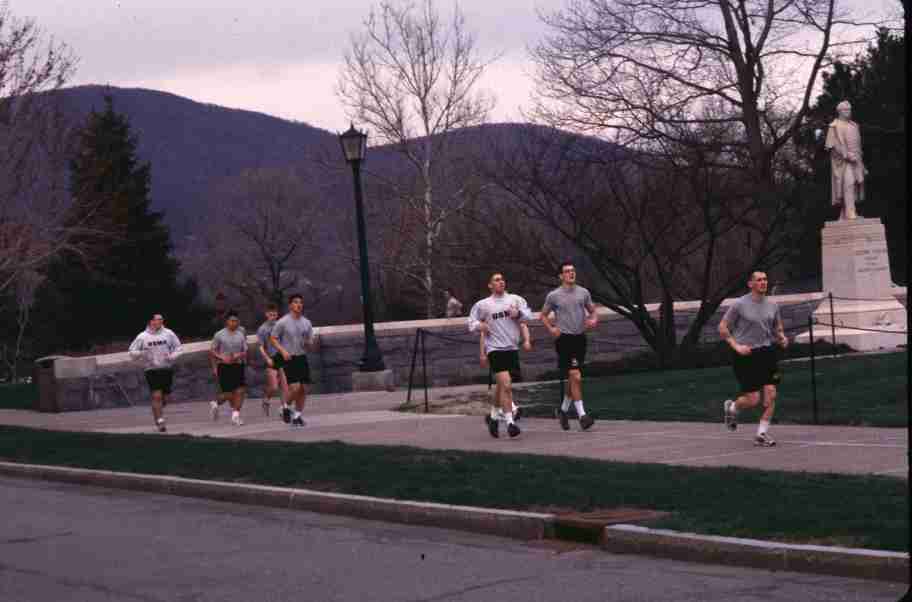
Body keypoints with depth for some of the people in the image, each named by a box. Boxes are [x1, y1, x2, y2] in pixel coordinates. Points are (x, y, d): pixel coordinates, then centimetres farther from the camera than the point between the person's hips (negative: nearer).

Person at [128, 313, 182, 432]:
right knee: (157, 396, -14)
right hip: (152, 370, -3)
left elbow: (177, 347, 14)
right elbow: (132, 353, 2)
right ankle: (159, 422, -7)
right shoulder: (142, 337, -2)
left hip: (167, 369, 3)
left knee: (165, 398, 6)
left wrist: (172, 356, -5)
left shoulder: (168, 334, 2)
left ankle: (155, 411, 37)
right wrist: (142, 353, -18)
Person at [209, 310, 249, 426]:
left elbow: (245, 352, 8)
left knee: (240, 391, -10)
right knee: (228, 393, -4)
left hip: (238, 366, 3)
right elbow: (211, 351, 2)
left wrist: (239, 355, -14)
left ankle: (236, 415, -3)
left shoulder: (241, 334, 7)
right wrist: (222, 358, -13)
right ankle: (216, 403, 28)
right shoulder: (219, 335, 0)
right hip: (224, 367, -3)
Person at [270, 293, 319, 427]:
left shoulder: (306, 323, 9)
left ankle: (297, 416, 14)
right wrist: (283, 350, -14)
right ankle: (286, 408, 11)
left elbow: (310, 346, 13)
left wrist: (315, 342, -11)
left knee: (303, 389, 1)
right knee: (295, 388, -15)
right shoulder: (283, 322, -4)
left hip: (302, 358, 5)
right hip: (289, 359, -5)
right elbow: (273, 338, 0)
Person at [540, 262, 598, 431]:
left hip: (580, 337, 4)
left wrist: (594, 320, -5)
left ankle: (563, 409, 31)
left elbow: (592, 311, 17)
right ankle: (582, 414, -13)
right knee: (576, 377, -14)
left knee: (573, 378, 12)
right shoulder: (553, 296, -1)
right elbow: (543, 315, 9)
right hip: (564, 339, -4)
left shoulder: (583, 293, 8)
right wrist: (551, 328, -7)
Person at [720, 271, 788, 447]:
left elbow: (778, 329, 21)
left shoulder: (772, 306, 9)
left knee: (771, 394, -7)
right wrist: (736, 346, -13)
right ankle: (731, 408, 28)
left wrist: (782, 339, -2)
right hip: (746, 355, -5)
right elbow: (722, 328, -2)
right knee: (753, 399, -6)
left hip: (766, 352, 5)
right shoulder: (740, 304, -6)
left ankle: (762, 434, 3)